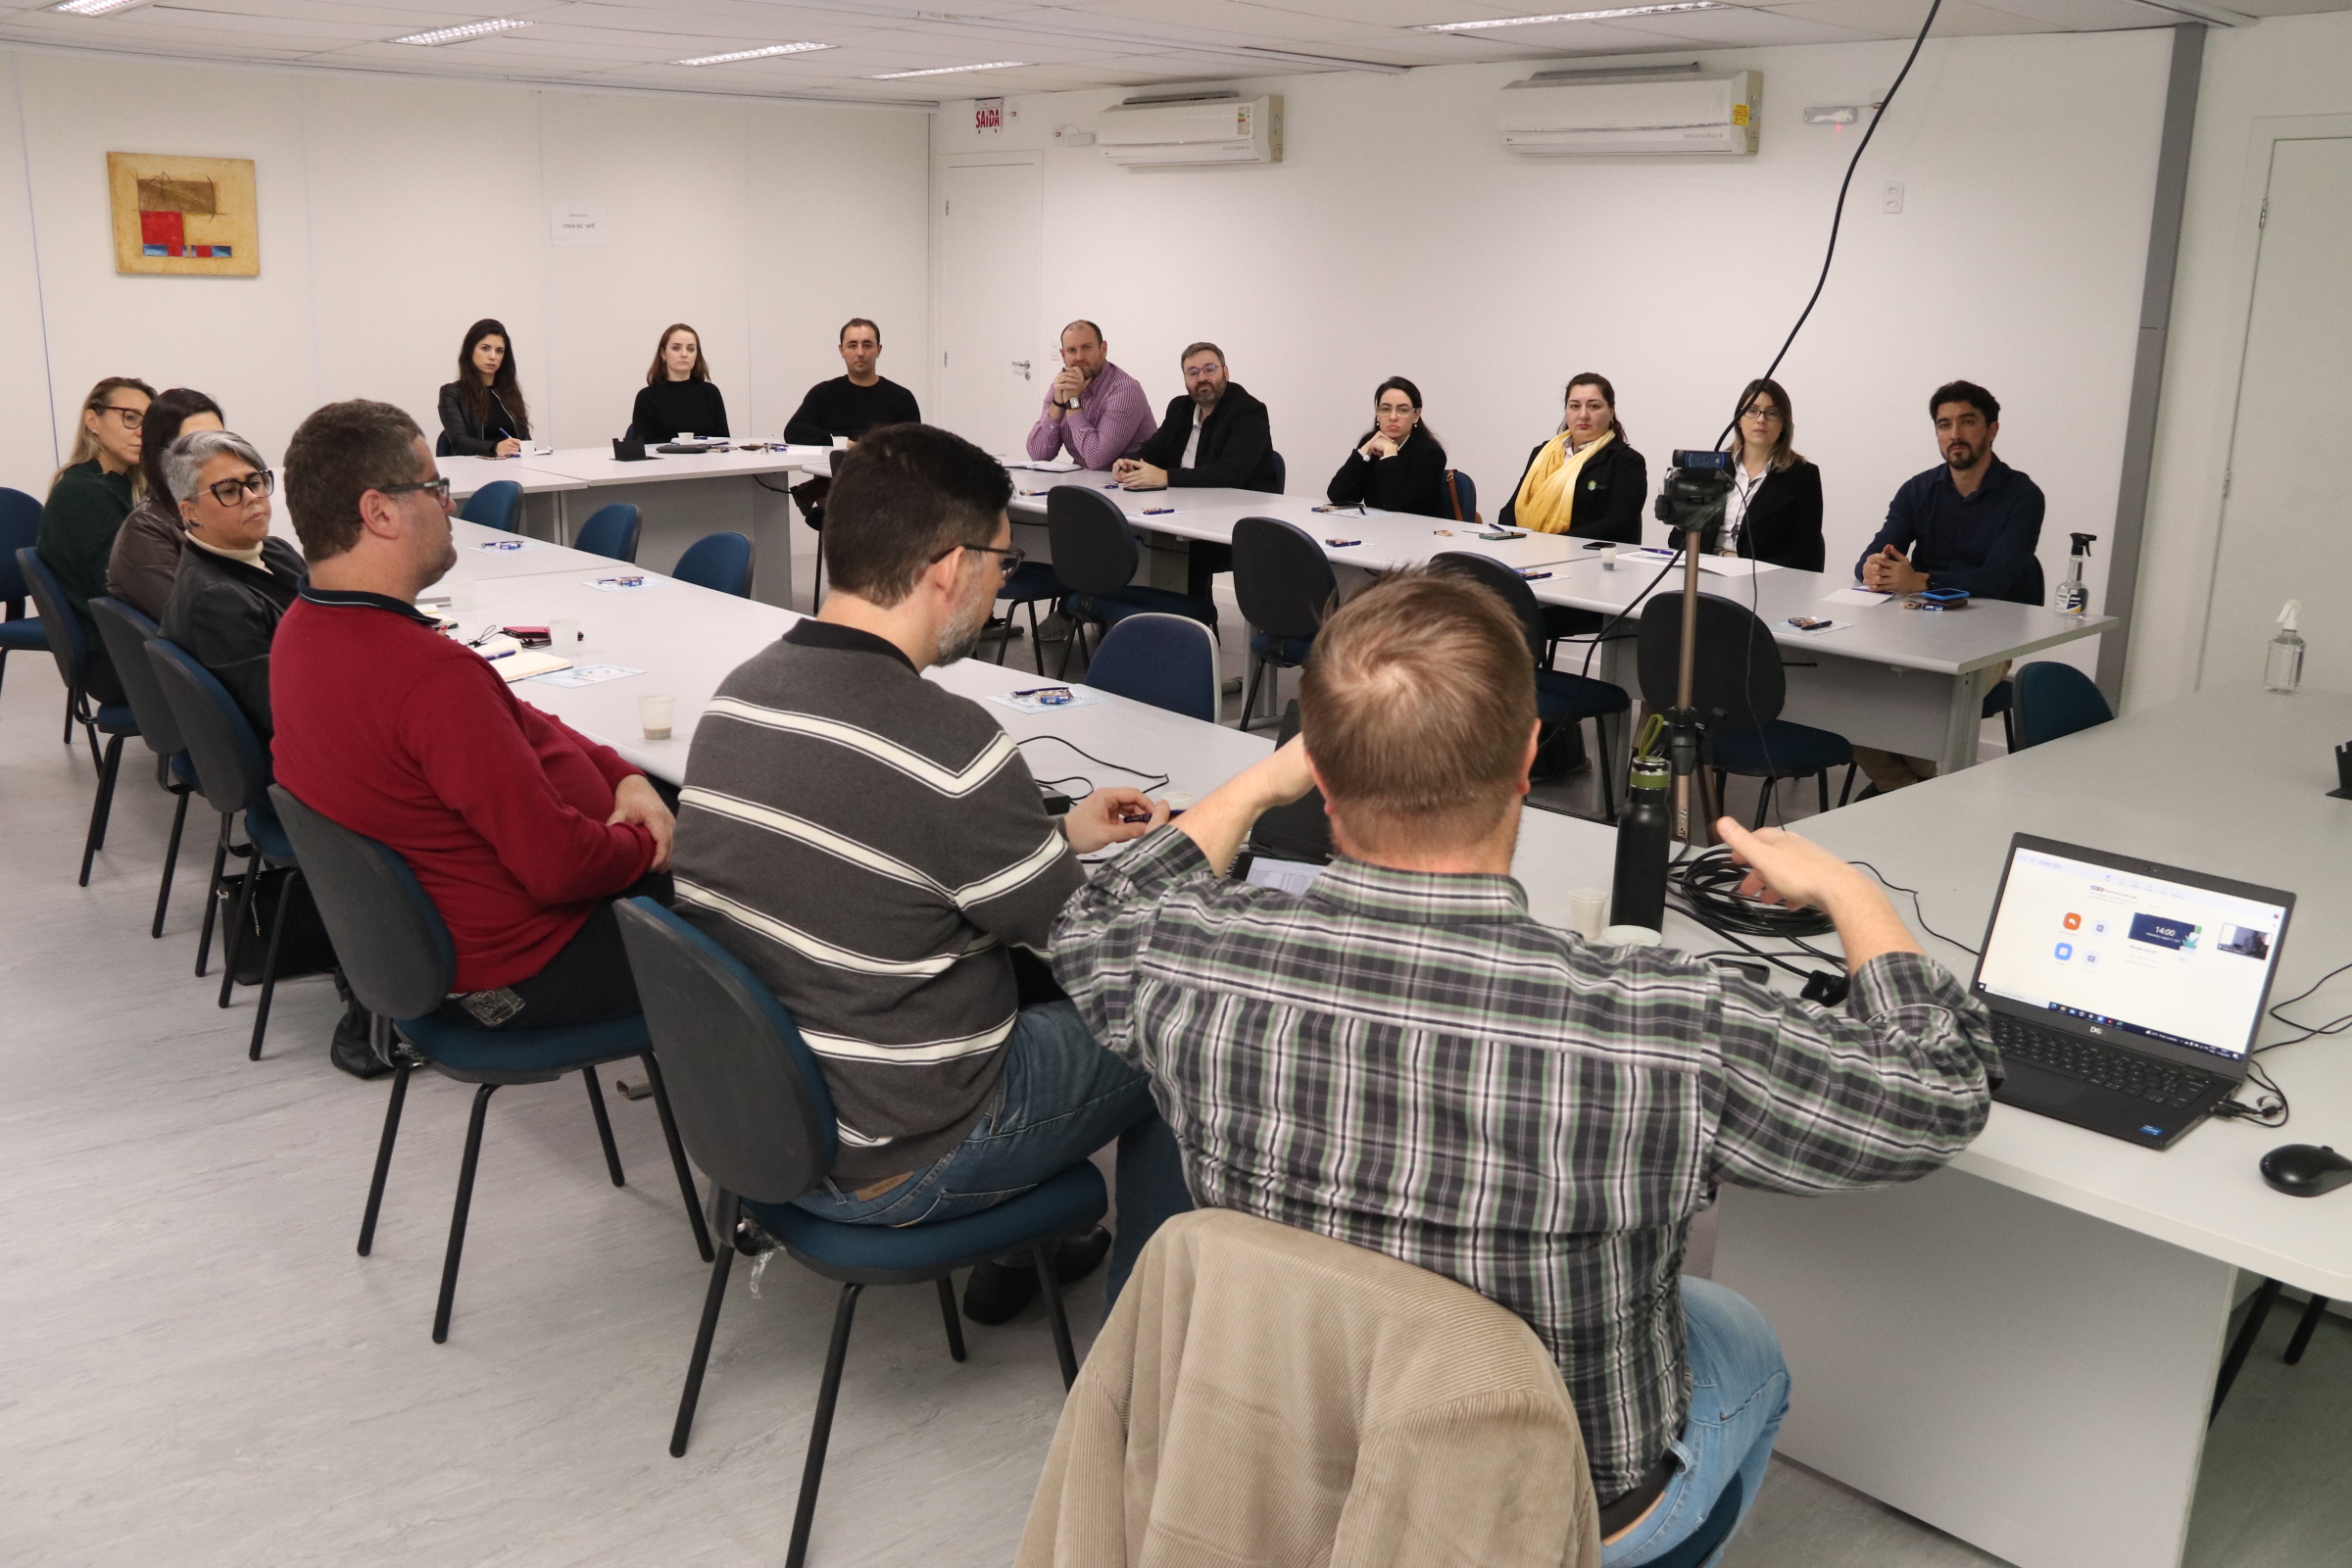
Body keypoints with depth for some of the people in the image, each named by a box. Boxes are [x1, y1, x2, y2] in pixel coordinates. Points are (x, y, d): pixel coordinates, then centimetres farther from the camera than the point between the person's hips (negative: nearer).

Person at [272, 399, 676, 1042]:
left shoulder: (302, 628, 1)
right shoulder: (432, 675, -33)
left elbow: (520, 725, 9)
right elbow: (560, 865, -30)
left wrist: (624, 777, -1)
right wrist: (645, 844, -10)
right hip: (519, 974, -10)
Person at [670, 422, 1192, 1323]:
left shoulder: (740, 691, -3)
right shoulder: (946, 745, -28)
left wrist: (1060, 838, 13)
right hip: (880, 1168, -8)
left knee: (1025, 973, 28)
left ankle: (1015, 1254, 41)